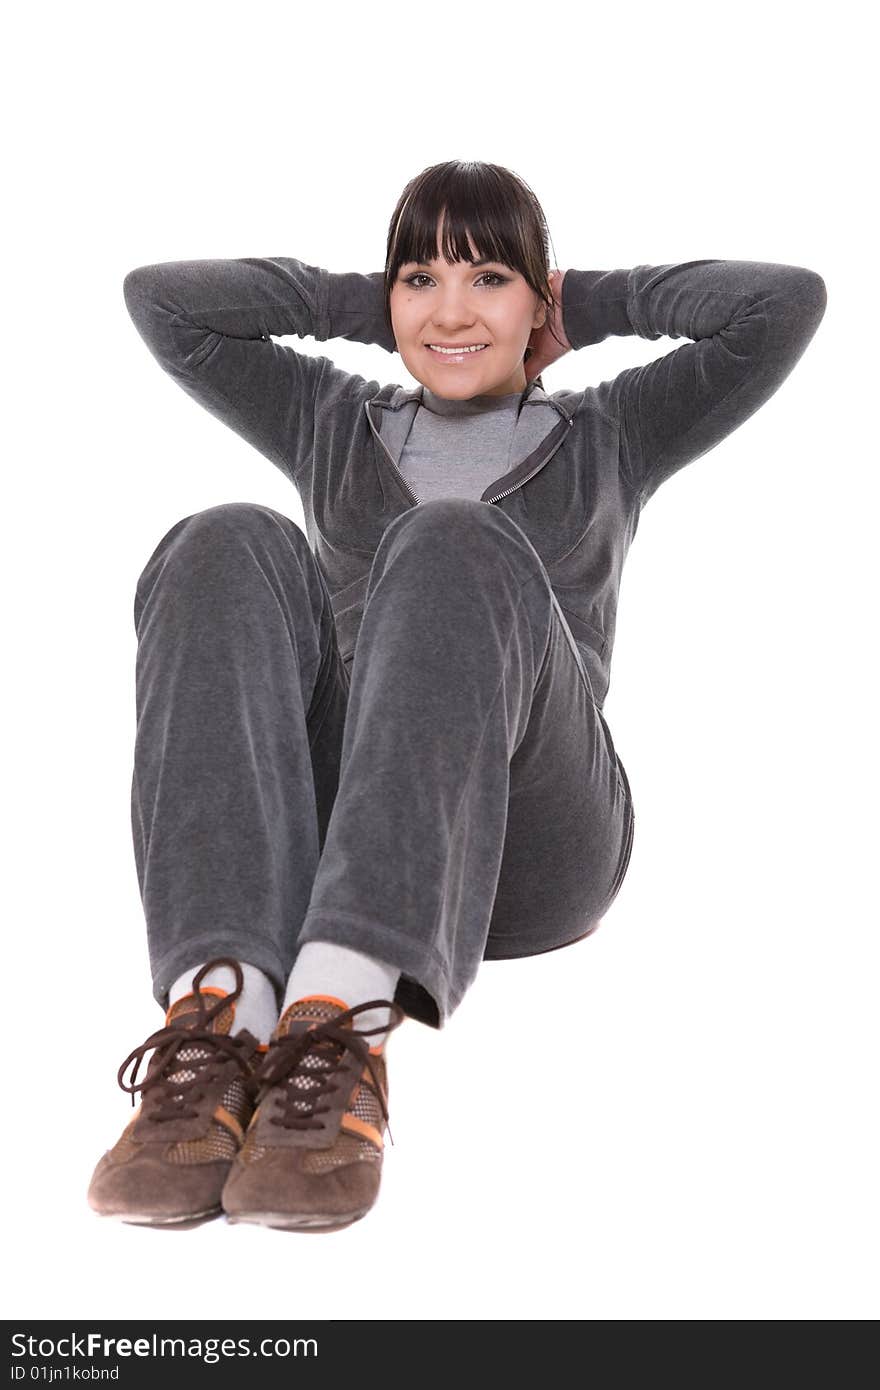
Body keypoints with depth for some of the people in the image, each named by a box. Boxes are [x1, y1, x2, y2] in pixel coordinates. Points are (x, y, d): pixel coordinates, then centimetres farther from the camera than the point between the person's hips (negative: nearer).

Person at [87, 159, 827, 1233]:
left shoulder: (605, 438, 24)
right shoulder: (332, 426, 28)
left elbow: (787, 301, 12)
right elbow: (158, 298, 21)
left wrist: (594, 303, 22)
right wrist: (362, 306, 25)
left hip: (528, 848, -1)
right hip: (319, 832, 2)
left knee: (453, 546, -29)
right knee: (230, 549, -25)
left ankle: (340, 1027, -51)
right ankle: (214, 1021, -46)